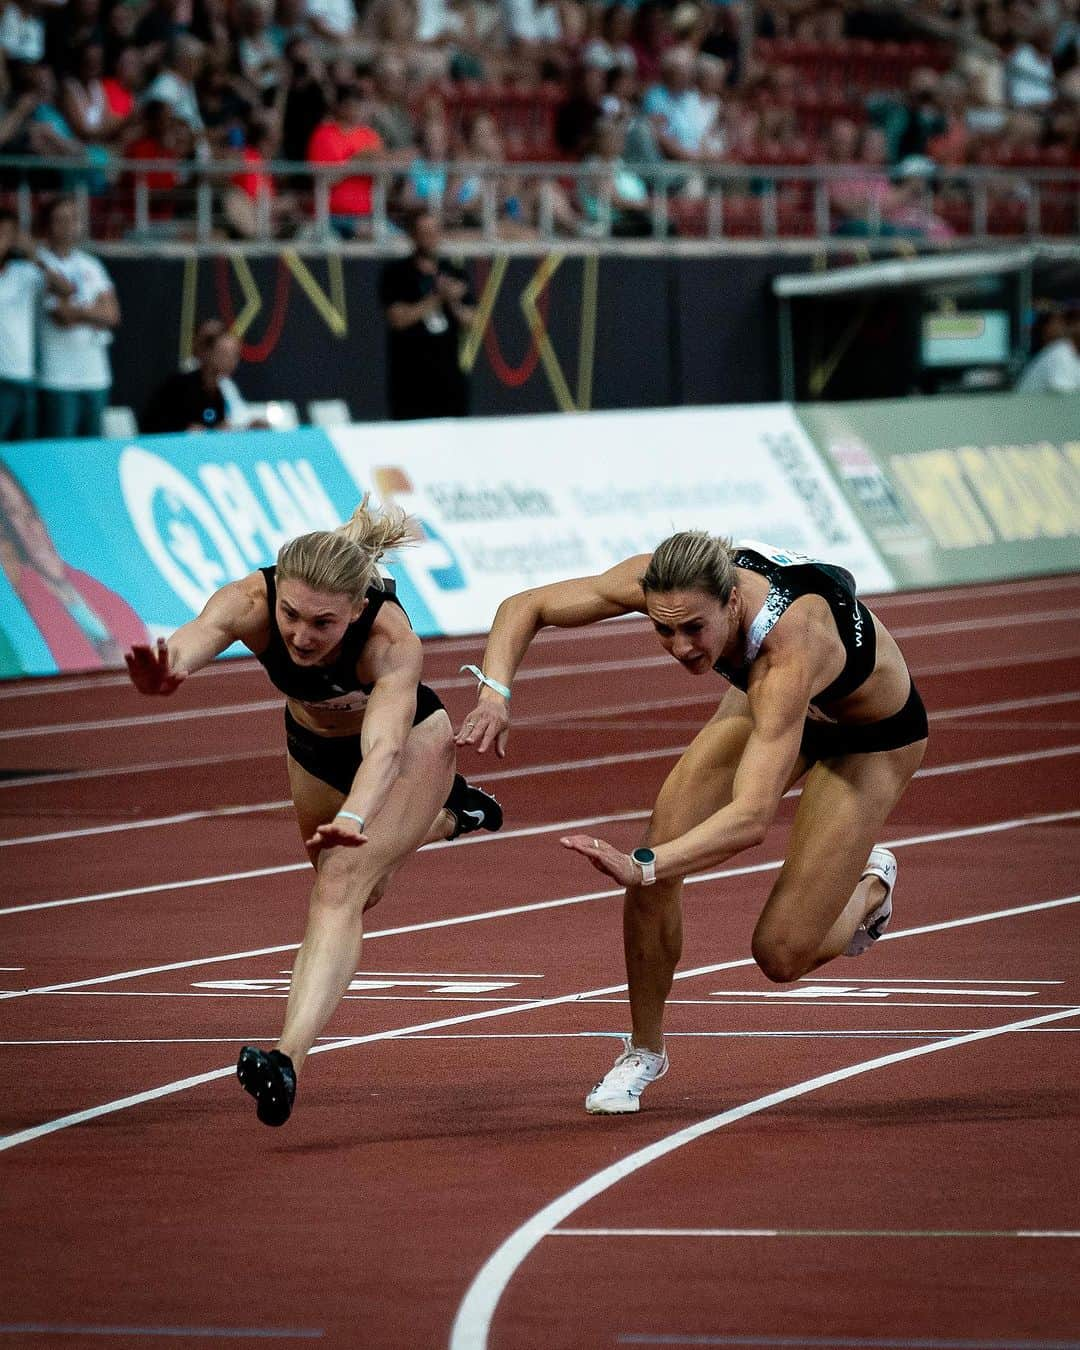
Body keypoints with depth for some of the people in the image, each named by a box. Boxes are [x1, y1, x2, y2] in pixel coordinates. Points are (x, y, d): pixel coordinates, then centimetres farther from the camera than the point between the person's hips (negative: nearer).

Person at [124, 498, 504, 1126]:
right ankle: (441, 815, 56)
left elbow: (385, 748, -55)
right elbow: (198, 635, -58)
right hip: (315, 749, 5)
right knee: (353, 891, 26)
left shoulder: (392, 639, -42)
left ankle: (291, 1057, -35)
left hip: (411, 745, -5)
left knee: (344, 883, -26)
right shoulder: (248, 602, -36)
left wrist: (354, 819, -75)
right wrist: (166, 670, -82)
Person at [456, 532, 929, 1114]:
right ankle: (643, 1053, 7)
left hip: (871, 736, -5)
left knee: (782, 954, -11)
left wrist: (642, 867, -64)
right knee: (660, 858, -14)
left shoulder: (787, 647, -46)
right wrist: (494, 694, -36)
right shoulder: (659, 582, -30)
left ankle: (870, 886, 24)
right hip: (766, 703, 5)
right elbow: (522, 607, -17)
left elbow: (751, 817, -52)